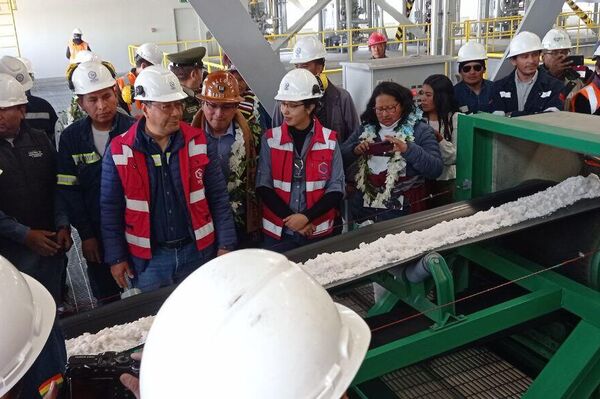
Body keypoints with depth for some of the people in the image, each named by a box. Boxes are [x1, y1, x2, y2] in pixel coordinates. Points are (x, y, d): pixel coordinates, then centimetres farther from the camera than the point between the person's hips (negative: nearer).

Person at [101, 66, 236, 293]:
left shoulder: (198, 142, -4)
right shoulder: (119, 151, -7)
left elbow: (218, 197, -1)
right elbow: (110, 209, 0)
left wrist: (225, 245, -2)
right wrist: (116, 258, 0)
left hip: (198, 251, 1)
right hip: (148, 258, -1)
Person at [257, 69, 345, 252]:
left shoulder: (330, 140, -3)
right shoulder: (270, 139, -2)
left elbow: (336, 189, -2)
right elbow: (263, 186, -2)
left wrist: (306, 217, -14)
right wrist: (290, 218, -12)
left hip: (318, 231, 0)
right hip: (278, 232, 0)